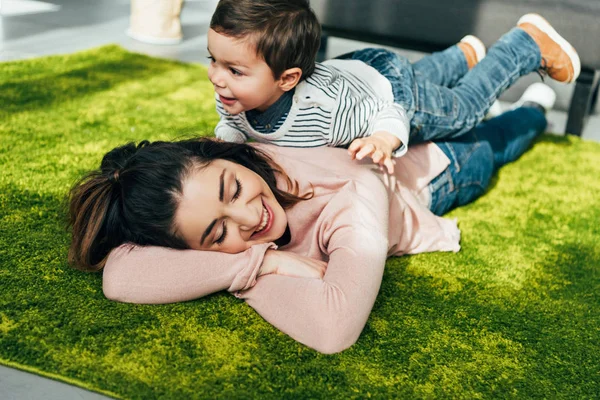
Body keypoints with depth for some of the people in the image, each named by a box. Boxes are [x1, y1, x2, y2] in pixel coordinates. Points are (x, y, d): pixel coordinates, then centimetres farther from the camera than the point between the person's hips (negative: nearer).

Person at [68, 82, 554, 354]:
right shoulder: (201, 178, -42)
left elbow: (335, 327, -66)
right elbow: (120, 276, -55)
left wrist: (251, 277, -50)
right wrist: (265, 261, -55)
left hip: (432, 167, -2)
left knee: (491, 142, 34)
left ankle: (535, 105, 64)